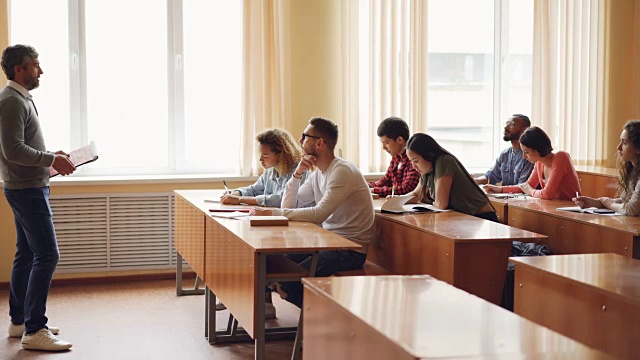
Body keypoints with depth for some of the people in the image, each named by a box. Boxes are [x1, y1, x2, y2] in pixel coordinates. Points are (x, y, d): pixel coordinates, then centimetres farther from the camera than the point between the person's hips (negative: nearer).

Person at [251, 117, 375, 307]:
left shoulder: (342, 171, -17)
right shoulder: (317, 174, 12)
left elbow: (319, 214, -27)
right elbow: (289, 206, 9)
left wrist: (273, 212, -26)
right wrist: (297, 174, -4)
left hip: (350, 249, -9)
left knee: (288, 284, -21)